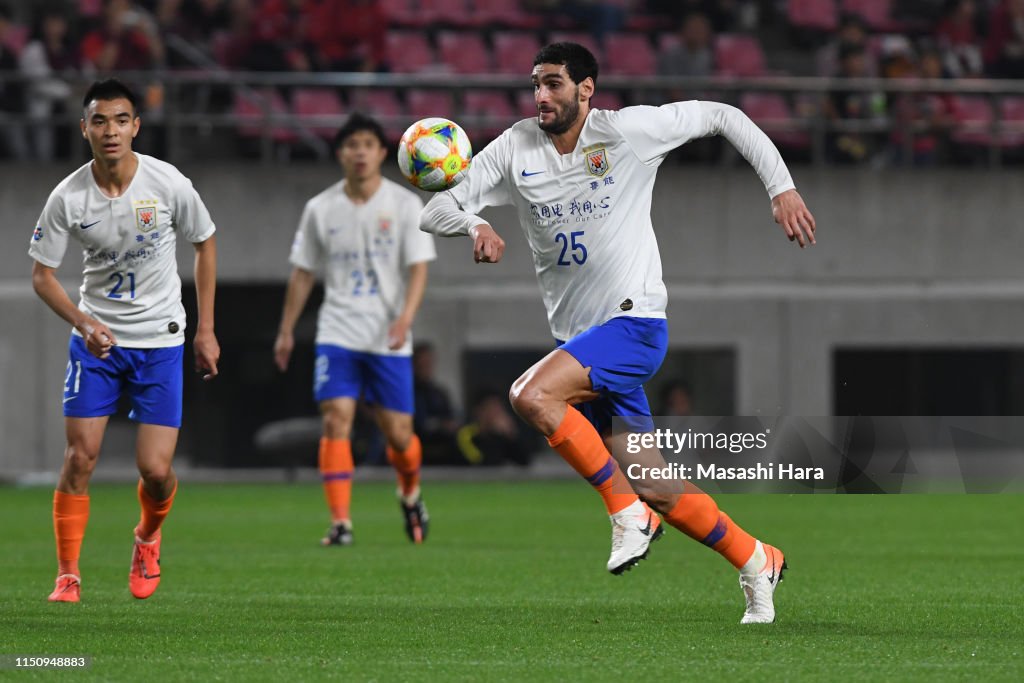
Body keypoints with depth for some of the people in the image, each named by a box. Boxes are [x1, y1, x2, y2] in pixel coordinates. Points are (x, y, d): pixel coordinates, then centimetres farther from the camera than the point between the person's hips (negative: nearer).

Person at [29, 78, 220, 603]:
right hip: (96, 338, 0)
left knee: (155, 470, -6)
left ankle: (148, 538, 27)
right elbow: (42, 274, -3)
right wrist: (83, 323, -21)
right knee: (80, 457, -9)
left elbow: (205, 245, 5)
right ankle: (67, 575, 3)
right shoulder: (68, 198, -12)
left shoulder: (169, 184, -12)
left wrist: (206, 330, 5)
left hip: (161, 341, 0)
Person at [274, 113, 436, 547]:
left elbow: (418, 267, -5)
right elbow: (303, 273, 12)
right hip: (337, 332, 1)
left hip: (389, 339, -1)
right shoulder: (321, 209, 5)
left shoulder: (405, 205, 0)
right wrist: (286, 331, 11)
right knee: (337, 418, -15)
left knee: (398, 432, 2)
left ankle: (410, 494, 34)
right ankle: (340, 523, -15)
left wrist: (405, 318, -20)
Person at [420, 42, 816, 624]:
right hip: (577, 336, 6)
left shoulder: (628, 131, -7)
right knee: (658, 492, 6)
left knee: (533, 395, -29)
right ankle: (756, 562, 25)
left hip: (633, 321, -6)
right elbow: (436, 210, 1)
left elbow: (722, 117, 3)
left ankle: (628, 512, -16)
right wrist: (473, 225, -22)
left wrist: (783, 189, -2)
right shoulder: (517, 149, 4)